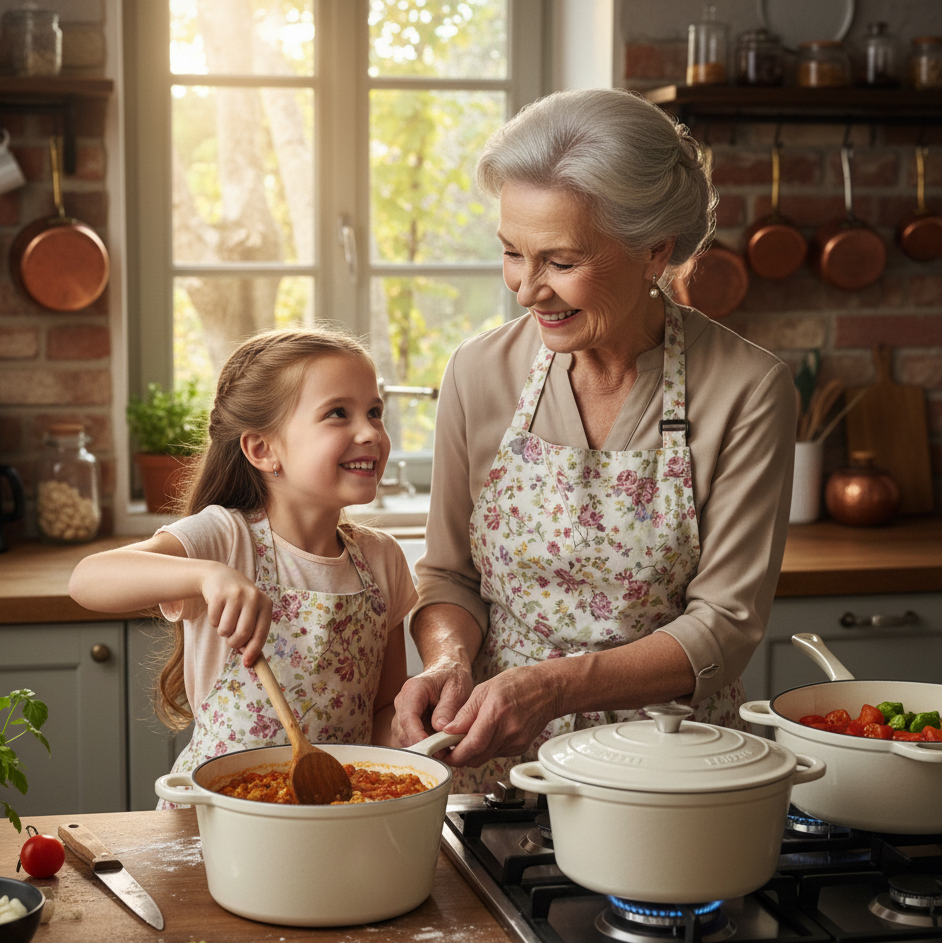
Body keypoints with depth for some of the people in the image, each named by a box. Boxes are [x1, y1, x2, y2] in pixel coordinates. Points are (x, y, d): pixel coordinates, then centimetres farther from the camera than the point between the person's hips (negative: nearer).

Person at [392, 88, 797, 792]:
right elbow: (450, 574, 10)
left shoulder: (747, 390, -9)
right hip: (495, 769, 3)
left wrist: (557, 686, -21)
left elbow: (726, 622, -9)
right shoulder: (480, 372, 1)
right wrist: (449, 661, -12)